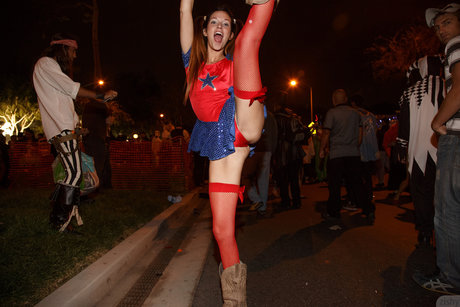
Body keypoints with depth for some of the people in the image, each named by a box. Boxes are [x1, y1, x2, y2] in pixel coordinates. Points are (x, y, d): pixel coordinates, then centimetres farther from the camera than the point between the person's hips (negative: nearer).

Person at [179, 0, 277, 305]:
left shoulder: (234, 61, 22)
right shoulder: (193, 60, 23)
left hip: (244, 123, 0)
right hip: (220, 145, 1)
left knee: (251, 37, -7)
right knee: (222, 230, -1)